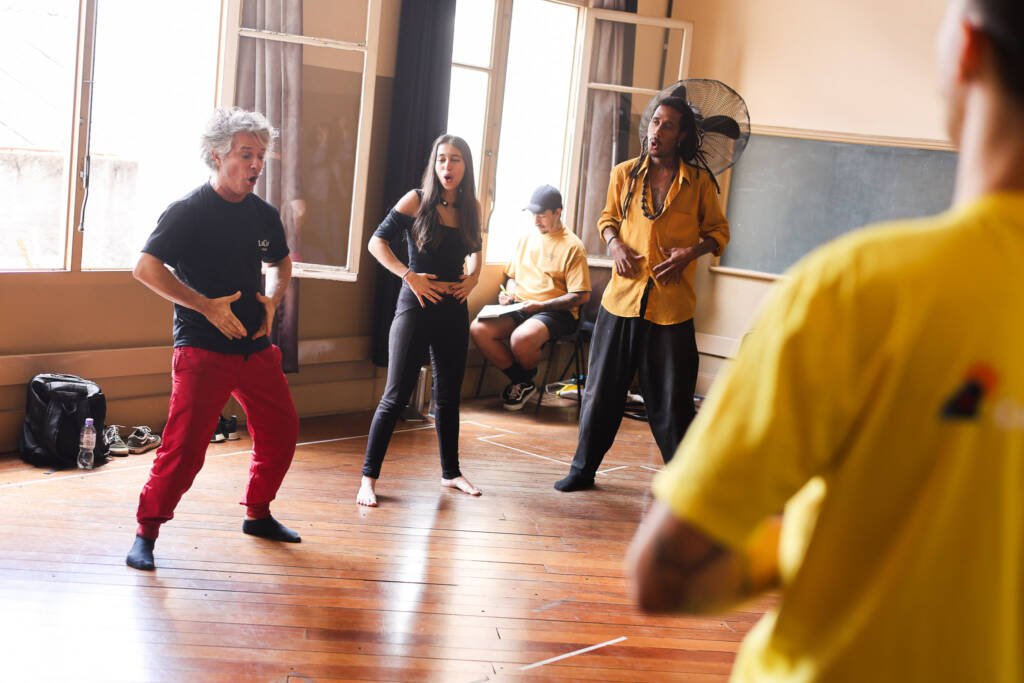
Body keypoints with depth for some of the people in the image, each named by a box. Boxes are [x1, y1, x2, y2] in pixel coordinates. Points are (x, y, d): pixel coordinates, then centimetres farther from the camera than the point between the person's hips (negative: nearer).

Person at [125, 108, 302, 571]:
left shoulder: (264, 215, 8)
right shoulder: (188, 212, -11)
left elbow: (280, 262, 26)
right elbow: (146, 268, -16)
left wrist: (272, 299, 5)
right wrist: (206, 305, -21)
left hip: (255, 347, 7)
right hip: (202, 349, -7)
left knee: (281, 432, 11)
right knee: (184, 446, -11)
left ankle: (258, 514, 32)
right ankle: (146, 533, 5)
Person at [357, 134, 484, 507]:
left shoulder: (471, 208, 6)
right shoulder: (417, 200, -7)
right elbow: (377, 242, -6)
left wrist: (474, 276, 5)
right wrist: (409, 276, -16)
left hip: (454, 309, 5)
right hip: (416, 305, -5)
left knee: (449, 395, 14)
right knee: (396, 395, -6)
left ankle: (450, 472, 26)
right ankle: (368, 477, 0)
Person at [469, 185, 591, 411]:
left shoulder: (573, 246, -4)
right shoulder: (525, 239, 16)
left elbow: (582, 296, -9)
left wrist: (541, 305, -17)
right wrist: (508, 293, 4)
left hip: (556, 312, -6)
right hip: (519, 308, 6)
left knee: (521, 338, -37)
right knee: (478, 329, -21)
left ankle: (525, 381, 0)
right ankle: (520, 381, -2)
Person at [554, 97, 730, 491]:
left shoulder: (700, 183, 0)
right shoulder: (624, 174, 5)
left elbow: (719, 231, 9)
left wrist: (692, 251, -10)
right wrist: (615, 244, -2)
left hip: (672, 306, -2)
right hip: (622, 298, 2)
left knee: (671, 399, 3)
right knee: (602, 390, 11)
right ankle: (583, 468, 24)